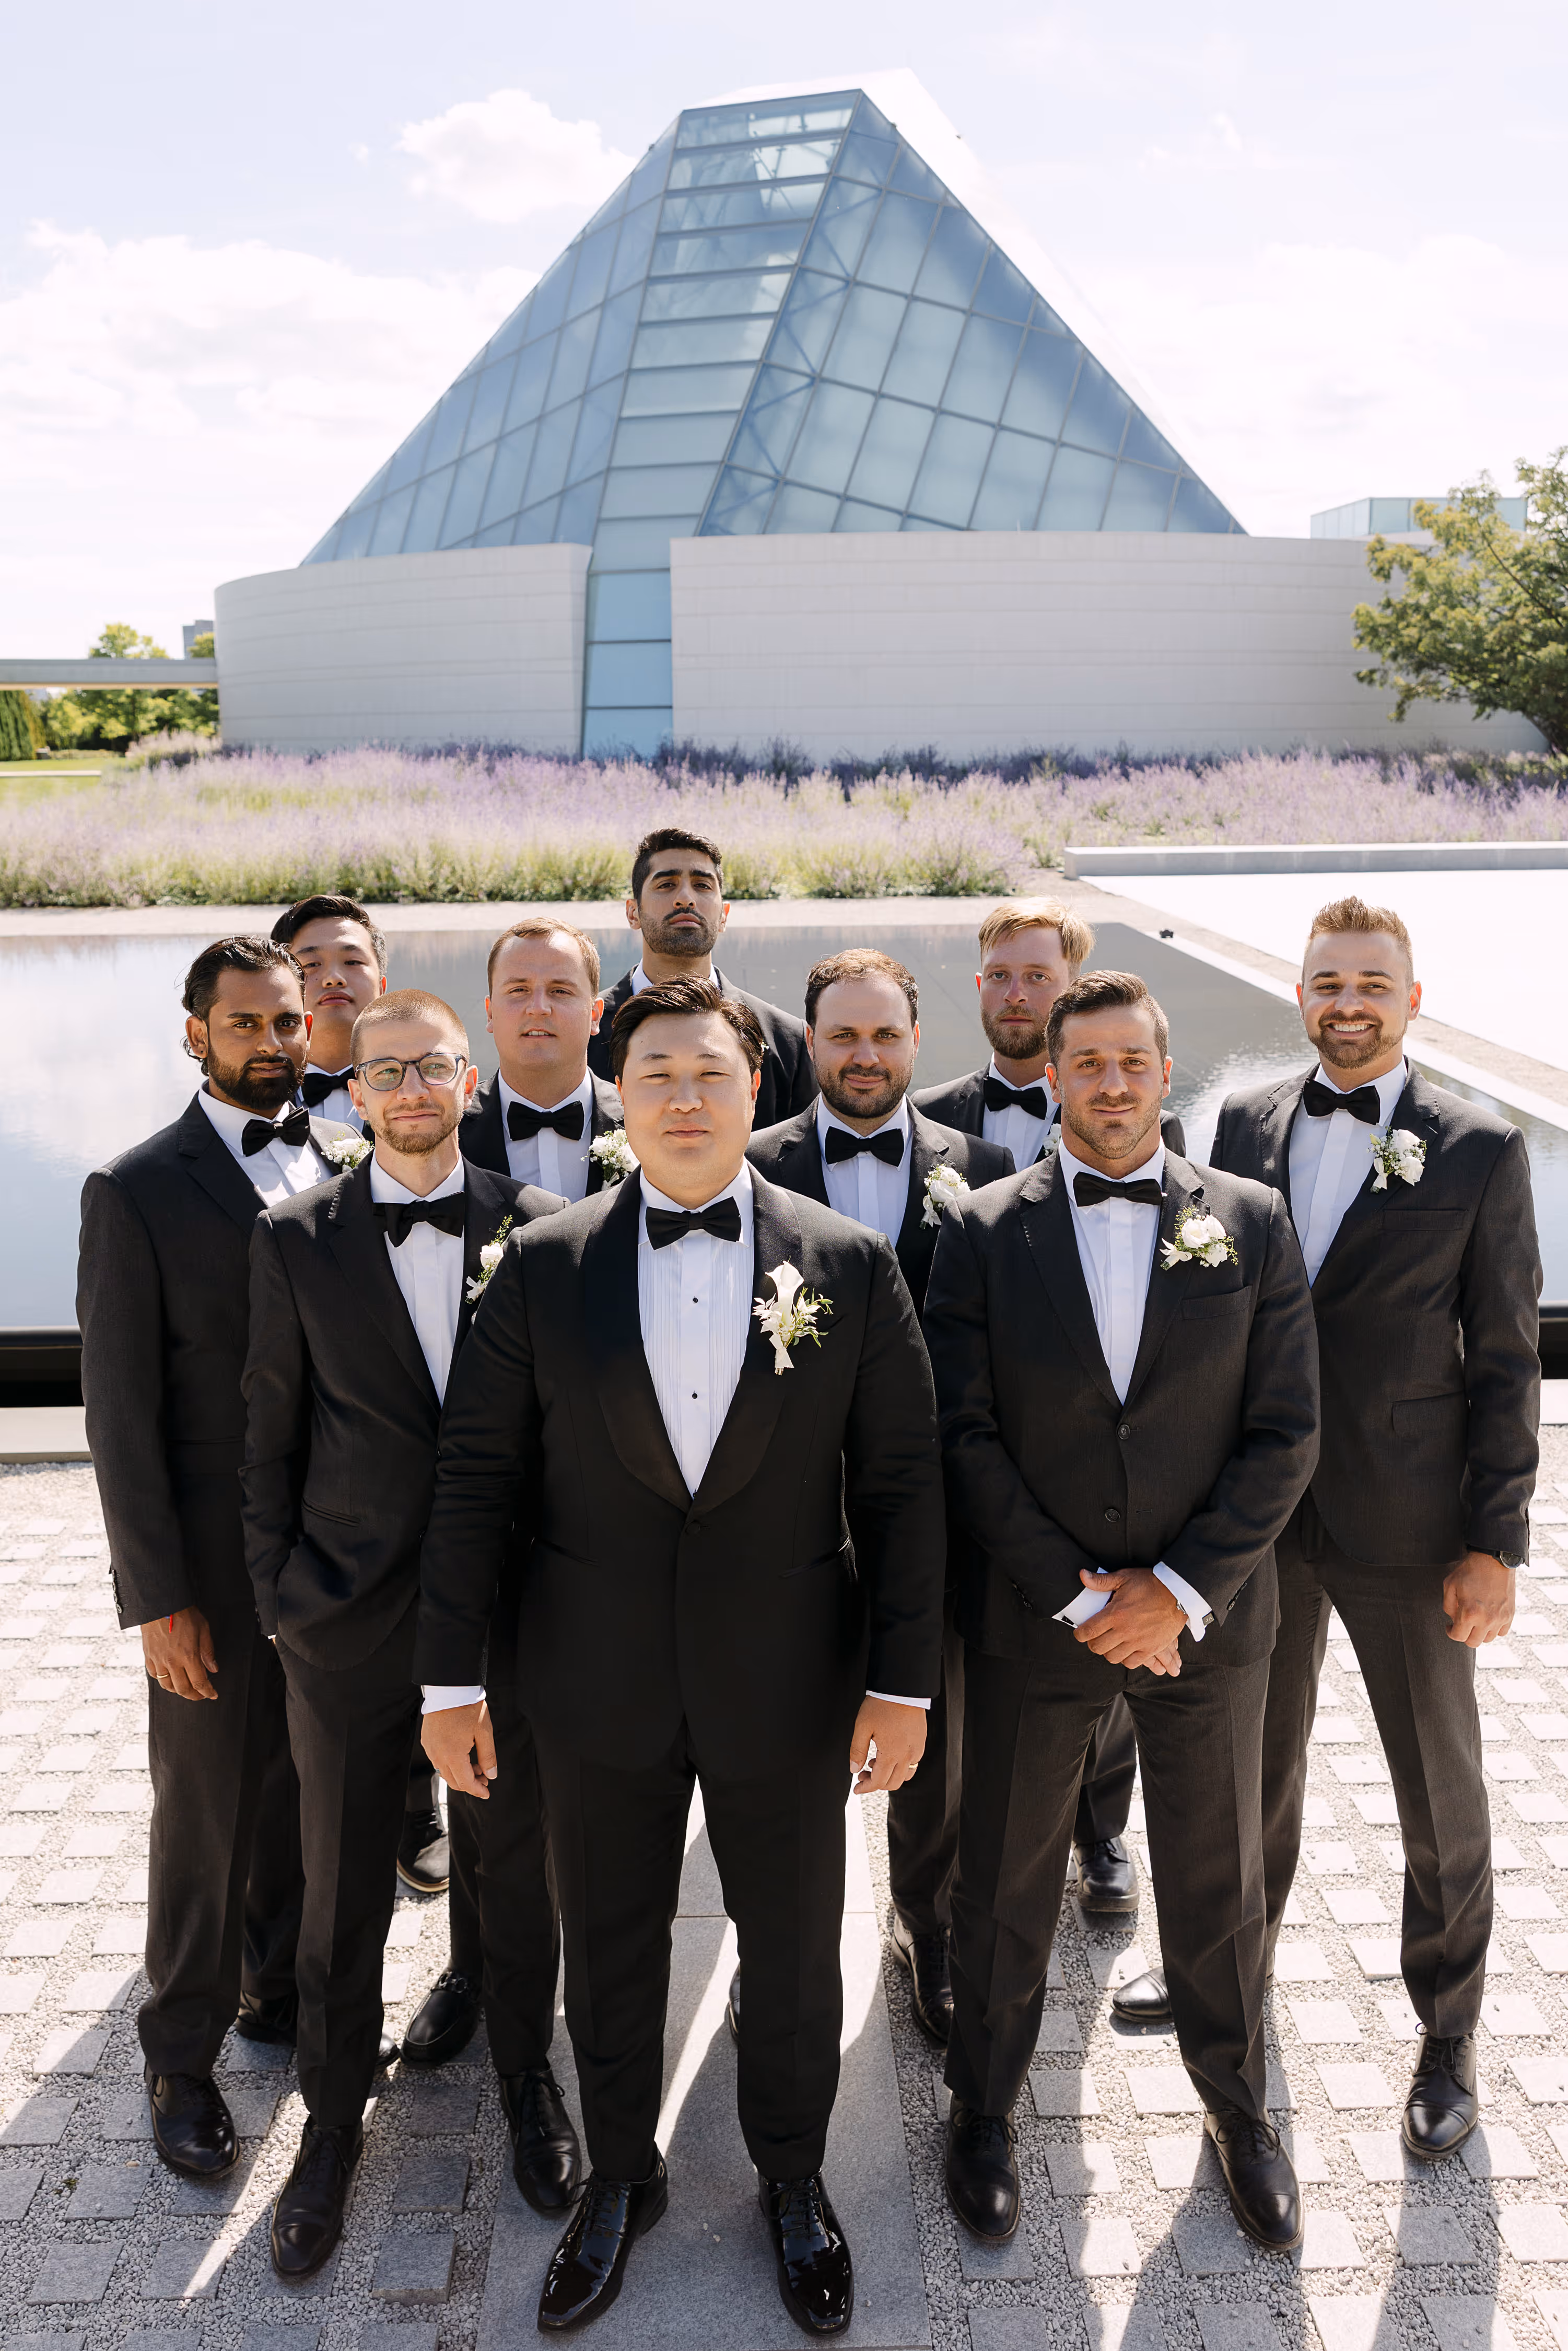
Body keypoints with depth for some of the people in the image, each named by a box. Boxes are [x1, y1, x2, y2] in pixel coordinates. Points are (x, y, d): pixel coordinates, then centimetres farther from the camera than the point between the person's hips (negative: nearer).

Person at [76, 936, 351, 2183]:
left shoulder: (351, 1159, 2)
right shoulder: (136, 1193, -10)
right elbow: (121, 1411, -11)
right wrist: (158, 1596, -12)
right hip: (218, 1561, -4)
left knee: (307, 1782, 18)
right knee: (206, 1809, 9)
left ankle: (280, 1985, 41)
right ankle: (183, 2057, 28)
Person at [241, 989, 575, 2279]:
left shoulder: (537, 1227, -3)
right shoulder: (296, 1242, -3)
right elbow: (272, 1439, 2)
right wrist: (275, 1597, 2)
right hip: (351, 1618, 0)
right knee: (342, 1888, 12)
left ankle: (528, 2073, 41)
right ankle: (334, 2117, 35)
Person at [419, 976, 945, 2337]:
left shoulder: (852, 1266, -6)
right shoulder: (544, 1267, -5)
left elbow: (901, 1484, -4)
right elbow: (478, 1476, -3)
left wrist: (904, 1679, -6)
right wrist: (450, 1677, -3)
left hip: (787, 1686, 0)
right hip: (600, 1687, 1)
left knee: (795, 1954, 16)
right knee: (608, 1953, 17)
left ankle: (793, 2179, 43)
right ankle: (621, 2179, 43)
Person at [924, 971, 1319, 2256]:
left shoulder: (1252, 1222, -3)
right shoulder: (984, 1231, -5)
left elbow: (1285, 1434, -5)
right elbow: (967, 1435, -8)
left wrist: (1178, 1590, -13)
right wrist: (1074, 1595, -13)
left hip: (1205, 1616, 1)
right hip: (1031, 1620, -1)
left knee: (1216, 1880, 17)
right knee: (1007, 1876, 14)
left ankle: (1237, 2104, 41)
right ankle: (985, 2104, 37)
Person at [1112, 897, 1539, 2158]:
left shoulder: (1481, 1150, -8)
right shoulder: (1248, 1122, 2)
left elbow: (1505, 1358, -6)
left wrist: (1496, 1543, -9)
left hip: (1406, 1527, -3)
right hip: (1259, 1507, 3)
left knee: (1442, 1791, 11)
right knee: (1257, 1755, 20)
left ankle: (1449, 2031, 32)